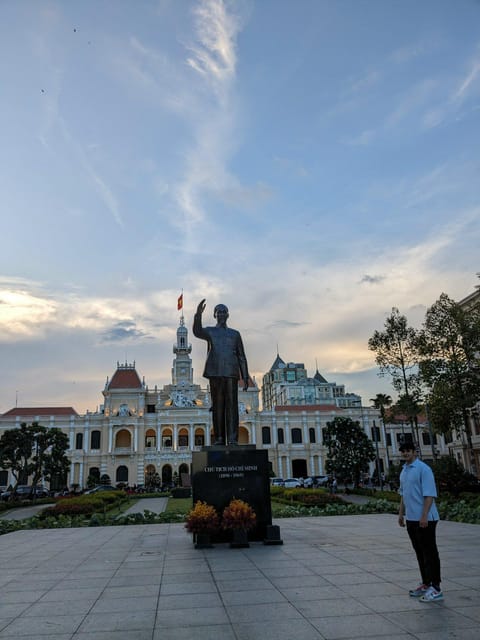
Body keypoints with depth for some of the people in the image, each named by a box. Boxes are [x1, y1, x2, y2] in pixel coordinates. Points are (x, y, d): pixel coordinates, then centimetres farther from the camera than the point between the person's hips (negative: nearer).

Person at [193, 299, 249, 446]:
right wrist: (198, 314, -27)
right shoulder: (210, 331, 15)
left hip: (231, 373, 1)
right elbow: (197, 332, -10)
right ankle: (219, 438, 3)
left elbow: (241, 357, 16)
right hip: (215, 373, -1)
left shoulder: (235, 334, 19)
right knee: (217, 406, -1)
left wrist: (245, 378, 7)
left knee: (232, 405, -5)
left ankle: (233, 438, -7)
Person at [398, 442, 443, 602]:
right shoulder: (404, 471, 12)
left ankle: (436, 589, 5)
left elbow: (430, 494, -19)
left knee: (429, 553, -2)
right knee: (420, 552, 16)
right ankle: (426, 584, 27)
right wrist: (401, 513, 18)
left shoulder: (423, 469, -14)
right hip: (411, 519, 9)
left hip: (424, 519, -8)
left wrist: (424, 516, -23)